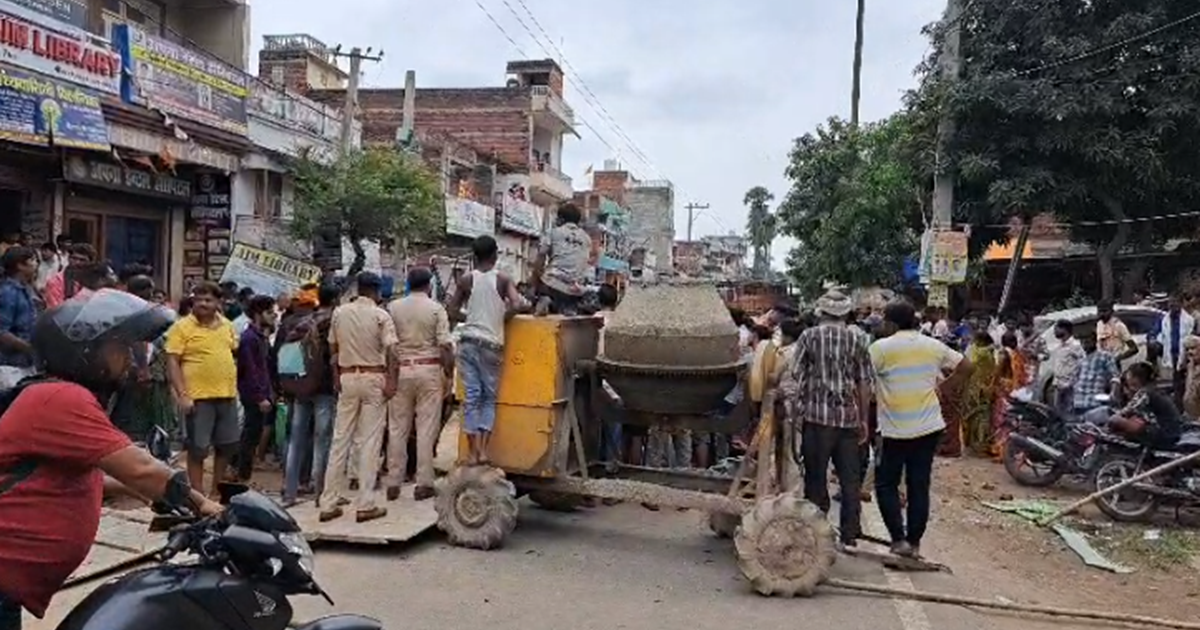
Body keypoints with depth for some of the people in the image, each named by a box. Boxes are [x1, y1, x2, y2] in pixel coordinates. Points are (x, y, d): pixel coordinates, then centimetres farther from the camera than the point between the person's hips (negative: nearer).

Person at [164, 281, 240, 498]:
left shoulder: (227, 325, 10)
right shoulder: (182, 327, -7)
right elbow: (172, 362, -10)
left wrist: (233, 386, 13)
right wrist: (182, 395, -17)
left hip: (227, 395, 6)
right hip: (198, 397, -6)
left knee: (227, 446, 13)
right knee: (197, 449, 1)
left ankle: (216, 490, 29)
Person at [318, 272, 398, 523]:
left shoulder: (339, 313, 6)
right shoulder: (381, 315, -6)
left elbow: (333, 349, 12)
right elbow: (391, 350, -15)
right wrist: (391, 381, -16)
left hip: (347, 378, 4)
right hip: (373, 378, -4)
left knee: (340, 440, 9)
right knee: (370, 441, -1)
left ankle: (329, 503, 11)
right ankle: (365, 505, -1)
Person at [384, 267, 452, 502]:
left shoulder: (393, 307, 3)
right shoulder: (436, 309, -3)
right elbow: (444, 345, -9)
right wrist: (449, 372, -1)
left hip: (400, 370, 2)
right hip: (429, 370, -2)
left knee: (397, 428, 8)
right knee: (426, 428, 2)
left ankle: (393, 483, 11)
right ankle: (423, 483, 3)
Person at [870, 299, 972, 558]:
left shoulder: (880, 348, -10)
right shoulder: (933, 346, 3)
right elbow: (965, 366, 12)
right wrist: (944, 387, 16)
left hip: (894, 429, -4)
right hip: (928, 427, 4)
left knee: (886, 484, 9)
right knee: (919, 486, 10)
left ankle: (899, 539, 1)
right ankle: (914, 542, 14)